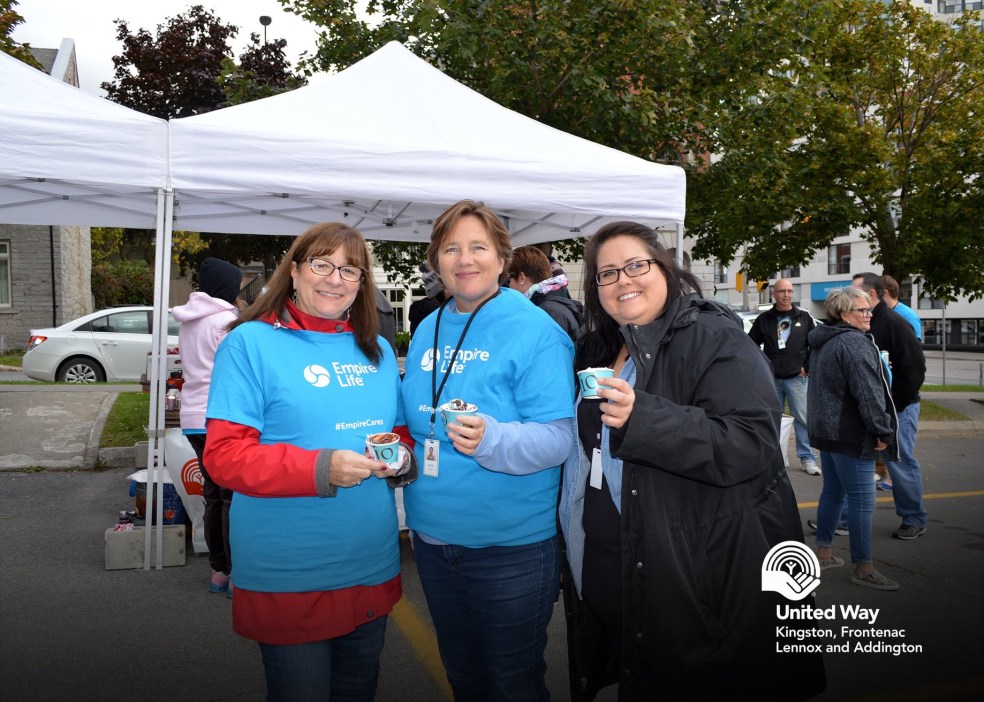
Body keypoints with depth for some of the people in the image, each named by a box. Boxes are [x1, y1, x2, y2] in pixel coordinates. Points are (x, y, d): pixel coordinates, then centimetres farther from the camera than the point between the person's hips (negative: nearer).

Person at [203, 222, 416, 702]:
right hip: (288, 577, -5)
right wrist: (320, 469, -28)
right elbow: (224, 454, -15)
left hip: (372, 568, 6)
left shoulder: (377, 350, 8)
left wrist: (402, 456, -8)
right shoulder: (251, 342, -9)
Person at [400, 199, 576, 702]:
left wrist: (491, 439, -36)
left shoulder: (535, 331, -15)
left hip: (513, 546, -6)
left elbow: (557, 436, -22)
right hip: (432, 538, 6)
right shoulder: (427, 331, 5)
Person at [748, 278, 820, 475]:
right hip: (771, 379, 2)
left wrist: (807, 367, -1)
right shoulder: (764, 319, 3)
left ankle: (807, 458, 6)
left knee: (802, 418, -1)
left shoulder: (804, 317, 1)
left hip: (797, 378, -2)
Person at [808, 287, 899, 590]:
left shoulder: (825, 342, 14)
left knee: (832, 491, 18)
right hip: (851, 435, -10)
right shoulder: (854, 343, -17)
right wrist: (883, 431, -14)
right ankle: (863, 568, 4)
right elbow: (868, 393, -21)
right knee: (861, 500, -3)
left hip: (826, 430, 10)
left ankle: (824, 553, 26)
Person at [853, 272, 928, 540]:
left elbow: (915, 367, -18)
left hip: (897, 408, -8)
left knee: (900, 462, 0)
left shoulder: (894, 323, -15)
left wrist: (894, 404, -16)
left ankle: (915, 519, 17)